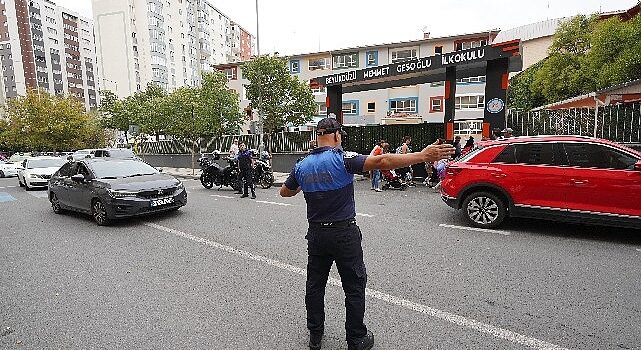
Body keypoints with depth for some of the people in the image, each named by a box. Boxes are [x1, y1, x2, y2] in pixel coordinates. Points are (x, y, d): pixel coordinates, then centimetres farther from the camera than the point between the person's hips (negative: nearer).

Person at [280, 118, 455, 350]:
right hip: (344, 233, -5)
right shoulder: (342, 159, -16)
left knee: (315, 285, 18)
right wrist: (423, 156, -22)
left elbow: (285, 192, 15)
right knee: (354, 287, 11)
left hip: (316, 234, 5)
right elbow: (382, 161, -25)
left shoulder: (302, 166, 2)